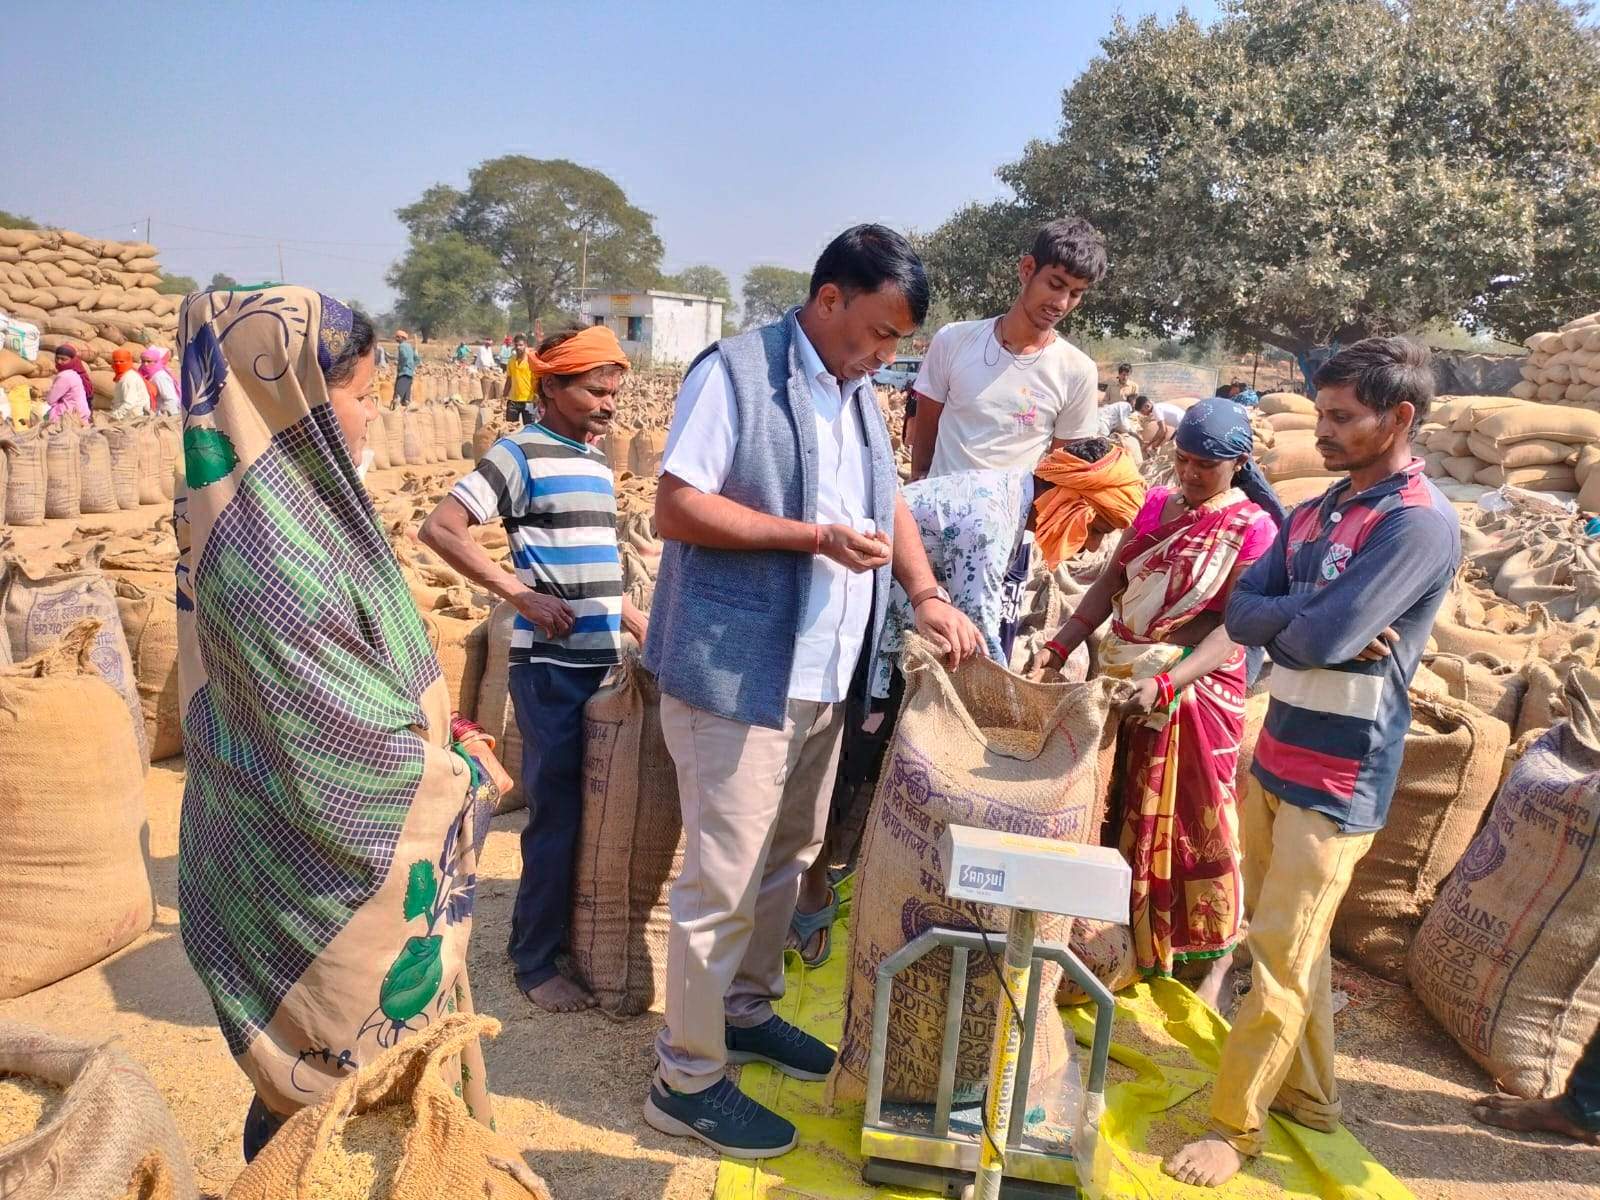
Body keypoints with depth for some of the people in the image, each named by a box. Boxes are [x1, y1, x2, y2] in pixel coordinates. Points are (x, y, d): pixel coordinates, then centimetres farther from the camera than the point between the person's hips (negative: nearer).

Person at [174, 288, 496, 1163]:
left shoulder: (280, 507, 2)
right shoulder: (269, 553, -28)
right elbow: (347, 746, -26)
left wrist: (434, 742, 7)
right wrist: (462, 783, -10)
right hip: (331, 875, -9)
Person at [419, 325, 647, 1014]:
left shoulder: (596, 462, 15)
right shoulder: (522, 454, -8)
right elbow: (439, 529, -16)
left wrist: (631, 617, 16)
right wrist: (522, 596, -19)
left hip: (603, 662, 7)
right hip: (550, 665, -7)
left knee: (592, 806, 15)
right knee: (557, 811, 0)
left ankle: (565, 931, 32)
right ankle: (535, 961, 16)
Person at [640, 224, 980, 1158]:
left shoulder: (858, 394, 14)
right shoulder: (735, 371, -11)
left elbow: (887, 501, 21)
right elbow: (677, 509, -17)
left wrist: (927, 594, 5)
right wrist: (815, 536, -19)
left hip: (822, 678, 8)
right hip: (737, 677, -8)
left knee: (785, 862, 20)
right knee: (723, 881, 1)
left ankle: (745, 1009, 39)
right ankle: (688, 1078, 17)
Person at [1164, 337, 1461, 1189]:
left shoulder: (1420, 523, -16)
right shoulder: (1314, 512, 9)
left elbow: (1325, 637, -25)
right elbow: (1239, 614, 1)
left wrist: (1279, 619, -6)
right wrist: (1309, 617, -15)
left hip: (1340, 773, -8)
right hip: (1275, 752, 8)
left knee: (1281, 957, 0)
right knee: (1292, 942, 19)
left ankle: (1234, 1125, 14)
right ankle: (1307, 1092, 36)